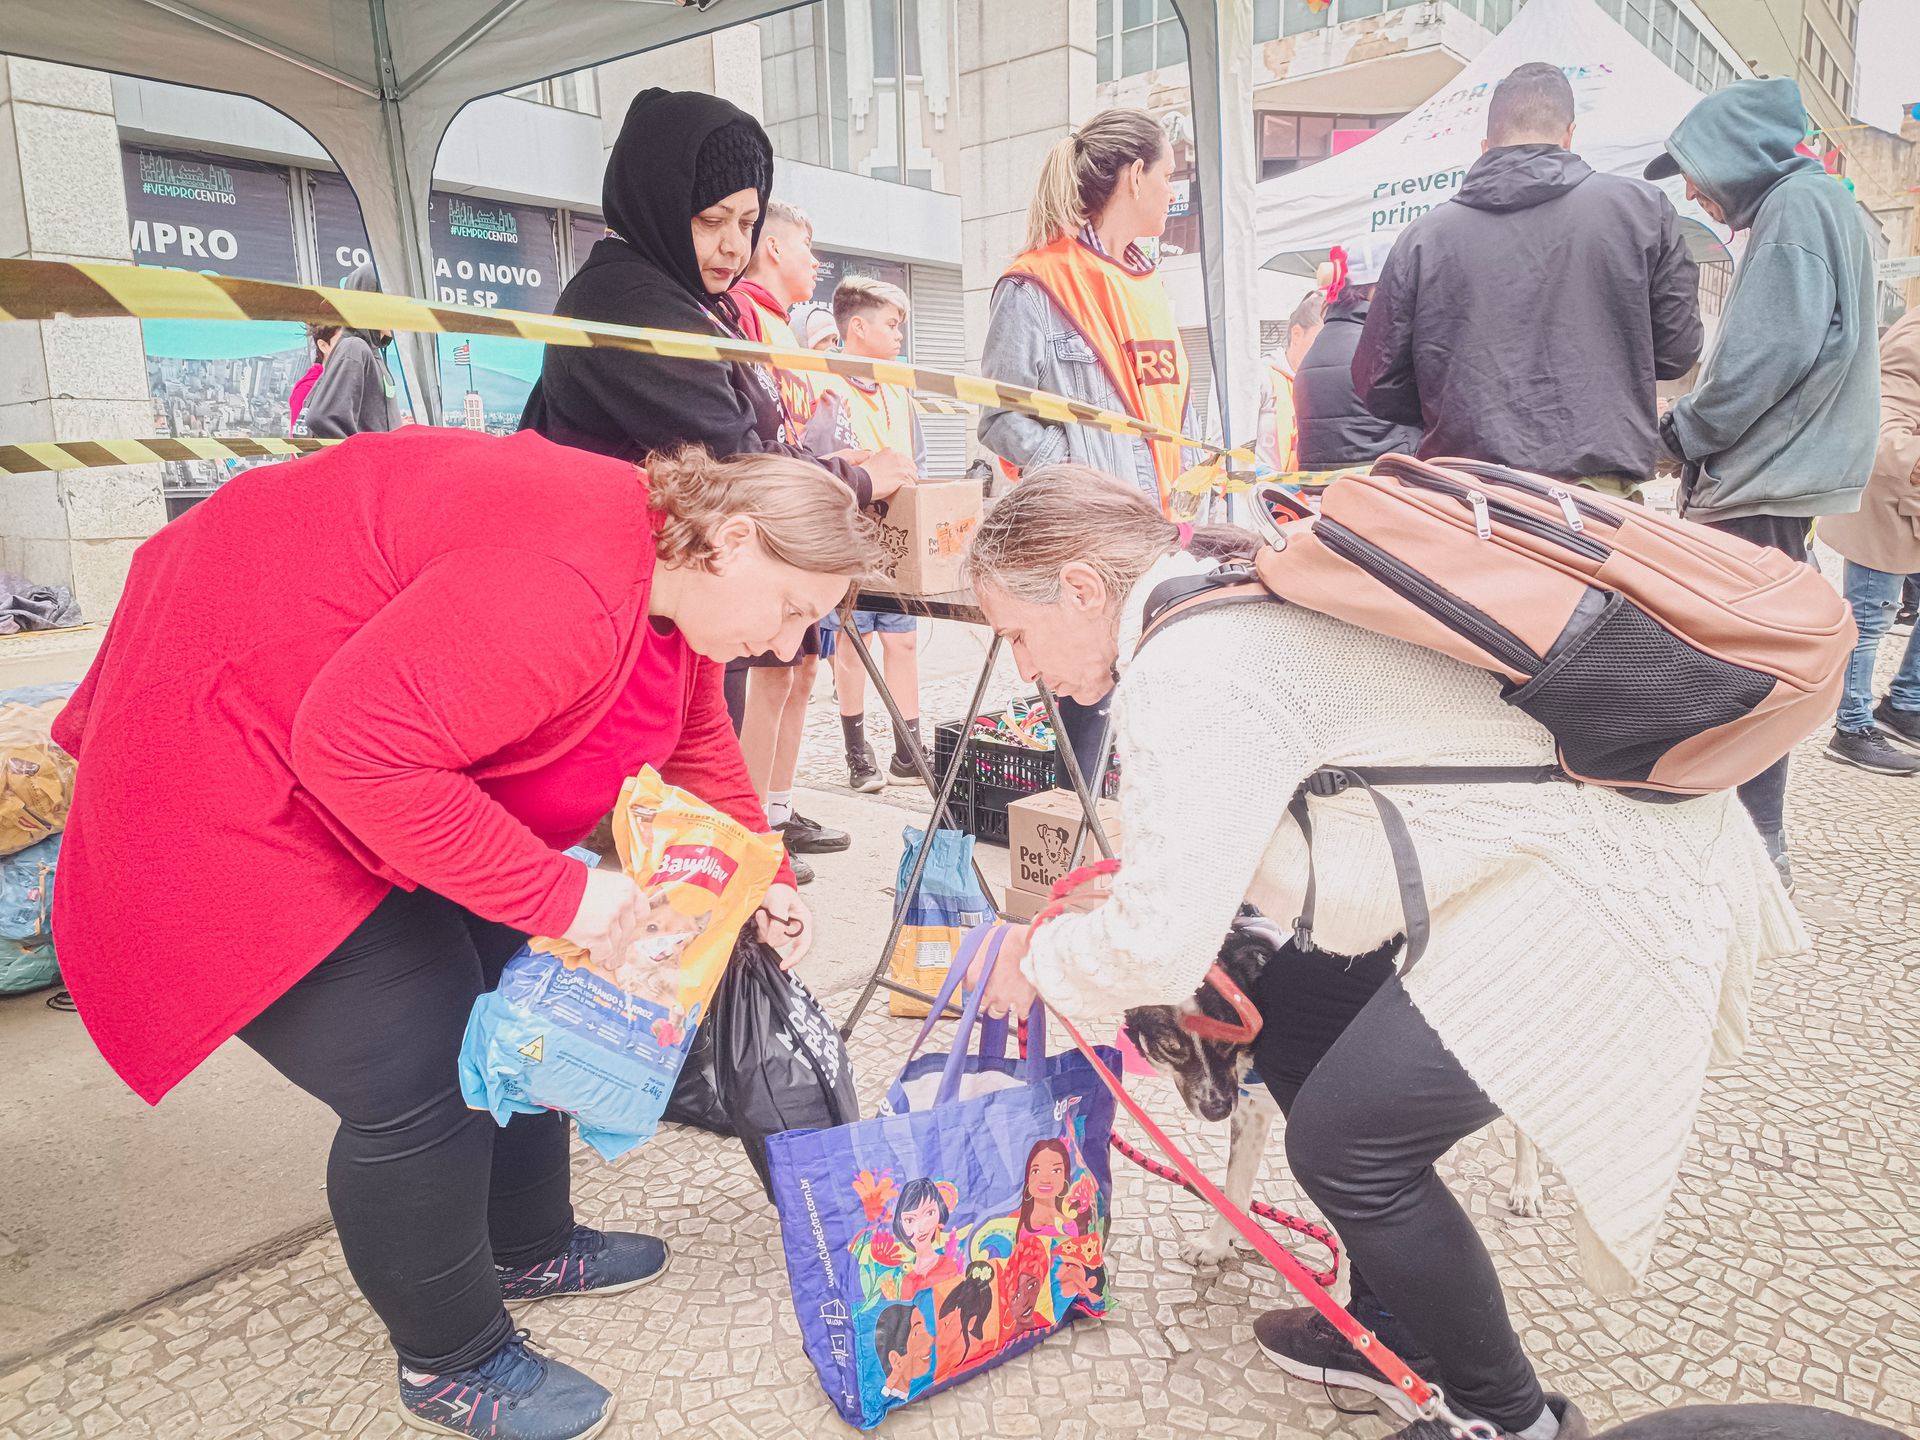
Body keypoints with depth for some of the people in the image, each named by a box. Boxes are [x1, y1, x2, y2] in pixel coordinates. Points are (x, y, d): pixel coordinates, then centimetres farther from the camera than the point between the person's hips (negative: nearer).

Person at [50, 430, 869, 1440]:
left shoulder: (672, 579, -2)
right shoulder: (566, 587, -35)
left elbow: (696, 742, 12)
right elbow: (357, 745, -37)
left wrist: (761, 881, 5)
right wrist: (559, 893, -32)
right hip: (236, 777, -10)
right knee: (417, 1084, -7)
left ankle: (529, 1247, 37)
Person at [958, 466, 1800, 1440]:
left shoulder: (1185, 676, -23)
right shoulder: (1235, 599, 8)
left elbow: (1156, 948, -22)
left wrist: (1037, 959, -2)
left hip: (1597, 889, -10)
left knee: (1348, 1141, -6)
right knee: (1289, 1020, 14)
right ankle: (1395, 1331, 31)